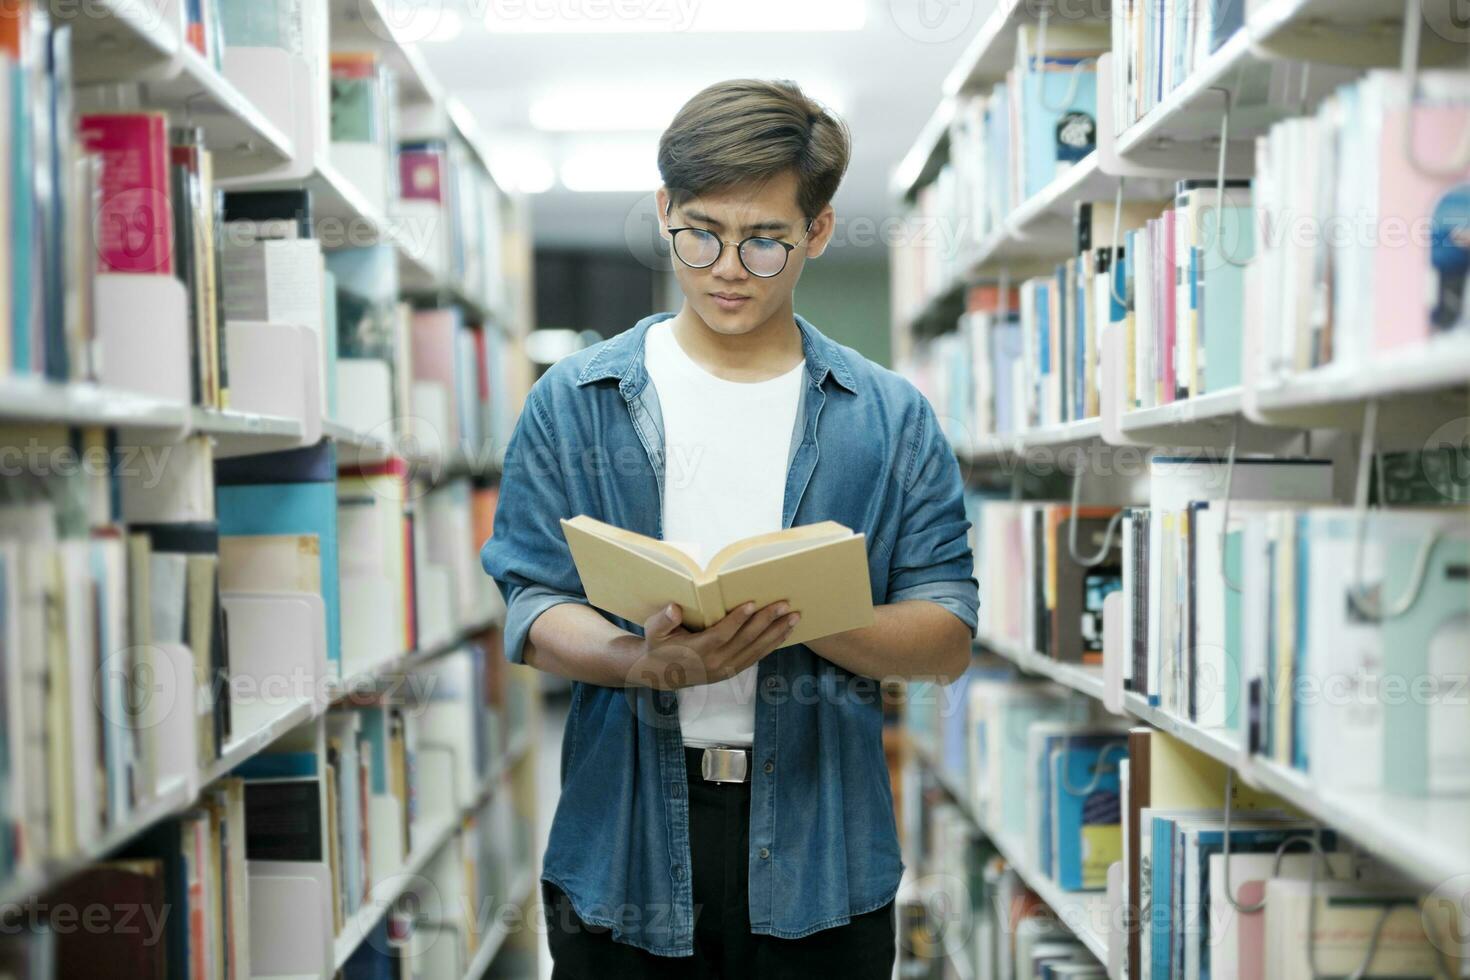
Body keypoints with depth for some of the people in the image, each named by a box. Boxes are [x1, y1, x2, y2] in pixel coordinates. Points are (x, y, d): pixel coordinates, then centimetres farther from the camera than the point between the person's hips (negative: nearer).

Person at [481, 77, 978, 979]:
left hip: (818, 853, 1)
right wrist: (645, 661, -23)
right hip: (625, 847, 0)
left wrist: (807, 614, -19)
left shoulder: (892, 420, 4)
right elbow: (536, 615, -3)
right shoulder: (575, 403, 3)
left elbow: (947, 640, -1)